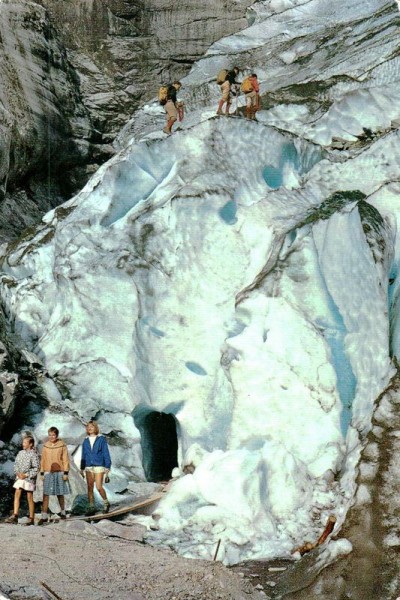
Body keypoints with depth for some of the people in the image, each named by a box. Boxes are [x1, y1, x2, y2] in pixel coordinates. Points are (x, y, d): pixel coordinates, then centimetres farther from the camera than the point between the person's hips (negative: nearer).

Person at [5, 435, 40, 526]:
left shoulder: (34, 454, -10)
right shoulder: (20, 453, 7)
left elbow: (36, 469, -12)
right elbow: (16, 465, 12)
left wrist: (26, 475, -16)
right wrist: (18, 473, -5)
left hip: (29, 478, -5)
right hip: (20, 477, 6)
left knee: (29, 497, 1)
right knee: (17, 494, -2)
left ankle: (31, 519, 8)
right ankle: (15, 516, -3)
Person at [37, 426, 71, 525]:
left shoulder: (62, 445, -3)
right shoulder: (45, 445, 5)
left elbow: (65, 460, -2)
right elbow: (43, 460, 9)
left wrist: (66, 473, -6)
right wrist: (42, 473, 6)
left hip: (59, 472, -2)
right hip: (48, 473, 2)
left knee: (60, 494, 9)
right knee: (45, 494, -6)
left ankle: (63, 512, 29)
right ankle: (44, 516, -7)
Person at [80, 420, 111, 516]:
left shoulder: (101, 439, -2)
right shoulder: (86, 441, 9)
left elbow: (106, 453, -3)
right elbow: (84, 455, 15)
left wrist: (107, 468, -7)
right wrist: (82, 469, 12)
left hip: (99, 466, -4)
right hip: (89, 467, 4)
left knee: (99, 487, -10)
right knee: (90, 488, 2)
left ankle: (106, 503, 13)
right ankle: (91, 508, 6)